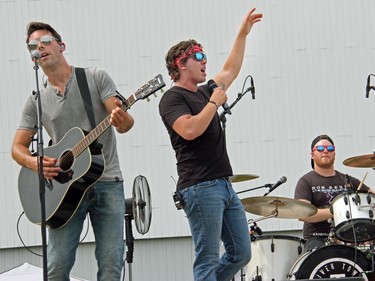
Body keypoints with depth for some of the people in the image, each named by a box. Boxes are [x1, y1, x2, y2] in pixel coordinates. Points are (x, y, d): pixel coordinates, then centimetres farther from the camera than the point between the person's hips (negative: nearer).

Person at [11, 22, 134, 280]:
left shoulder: (96, 78, 5)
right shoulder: (36, 101, 11)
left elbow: (123, 123, -5)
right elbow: (18, 147, 12)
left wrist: (122, 120, -30)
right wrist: (34, 163, -11)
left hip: (107, 183, -2)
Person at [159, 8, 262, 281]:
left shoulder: (204, 93, 21)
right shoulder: (173, 98, -5)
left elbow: (230, 71, 34)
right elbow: (190, 130, -22)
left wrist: (243, 33, 34)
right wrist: (214, 103, -10)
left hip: (224, 186, 9)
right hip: (200, 187, -9)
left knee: (241, 254, 8)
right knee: (208, 259, -9)